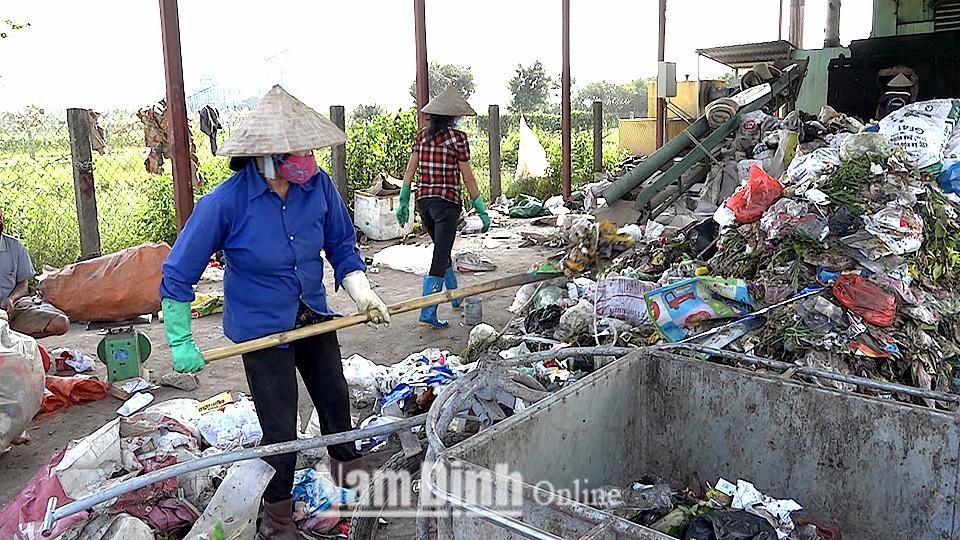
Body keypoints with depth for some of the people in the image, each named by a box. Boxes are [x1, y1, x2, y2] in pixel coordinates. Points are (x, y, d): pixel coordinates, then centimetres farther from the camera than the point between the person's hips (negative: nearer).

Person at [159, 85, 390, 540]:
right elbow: (177, 275, -15)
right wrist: (181, 343, -11)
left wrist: (362, 293, -11)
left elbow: (341, 244, 2)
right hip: (261, 328, -4)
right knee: (281, 431, 2)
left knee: (336, 401, 21)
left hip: (314, 316, 5)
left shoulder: (319, 185, -14)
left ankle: (347, 473, 49)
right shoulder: (225, 202, -24)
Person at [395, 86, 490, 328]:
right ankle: (427, 314, -4)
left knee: (443, 251, 23)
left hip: (423, 201, 6)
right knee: (440, 258, -2)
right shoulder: (458, 138, -8)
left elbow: (410, 170, 6)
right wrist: (481, 209, 0)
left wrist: (403, 201, 12)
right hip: (447, 202, -6)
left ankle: (456, 299, 38)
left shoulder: (422, 135, 7)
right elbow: (467, 178, -7)